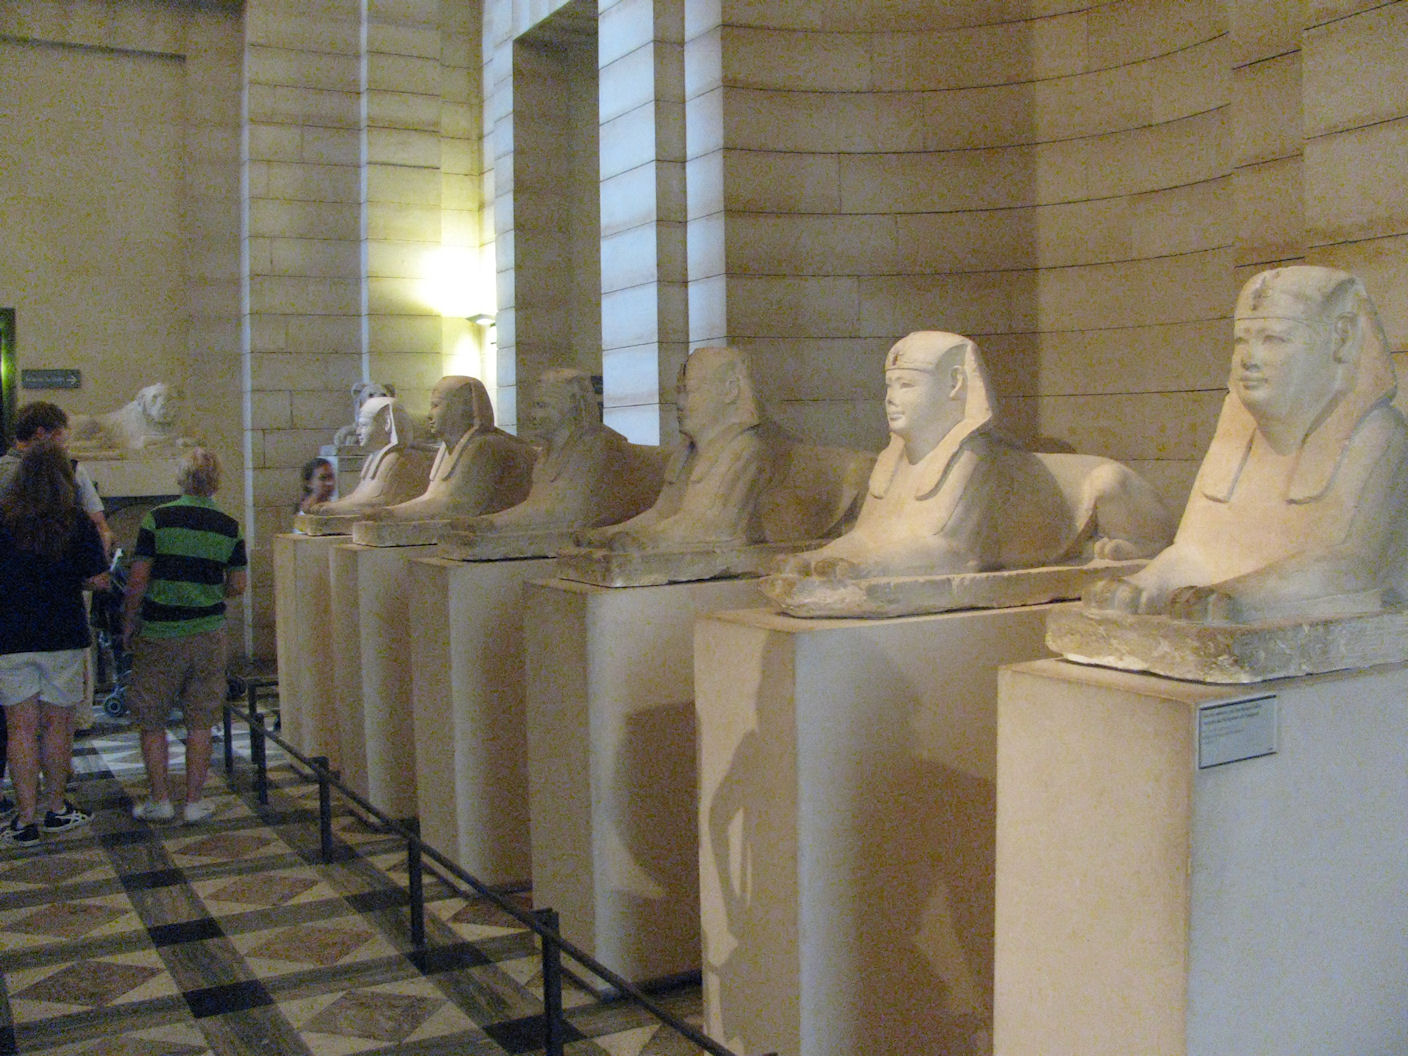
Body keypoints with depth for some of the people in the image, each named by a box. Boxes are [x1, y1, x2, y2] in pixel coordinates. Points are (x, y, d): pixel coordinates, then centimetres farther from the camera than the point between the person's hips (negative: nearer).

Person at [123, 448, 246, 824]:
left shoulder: (157, 519, -7)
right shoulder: (229, 527, -1)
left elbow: (137, 580, -7)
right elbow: (237, 586, 3)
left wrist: (129, 623, 5)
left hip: (159, 635, -2)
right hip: (208, 635, 2)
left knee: (152, 721, 11)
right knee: (200, 723, 8)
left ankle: (160, 800, 14)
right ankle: (193, 802, 12)